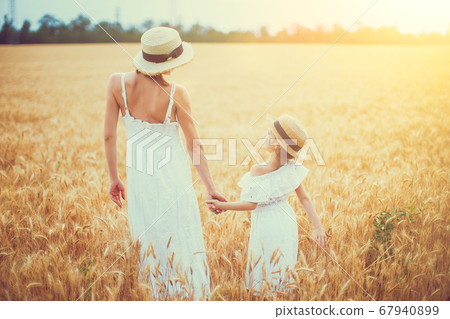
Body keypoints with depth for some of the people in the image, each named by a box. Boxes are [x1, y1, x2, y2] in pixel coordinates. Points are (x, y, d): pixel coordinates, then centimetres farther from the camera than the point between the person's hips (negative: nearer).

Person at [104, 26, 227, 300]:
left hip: (139, 174, 3)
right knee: (183, 244, 11)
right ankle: (194, 297, 22)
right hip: (172, 175, -3)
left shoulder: (117, 83, -11)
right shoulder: (176, 93, -18)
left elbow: (109, 136, -6)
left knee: (151, 241, 19)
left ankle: (161, 296, 30)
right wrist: (211, 188, -1)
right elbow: (195, 146, -11)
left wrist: (114, 178, 7)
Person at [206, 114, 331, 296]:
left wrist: (222, 205, -12)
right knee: (283, 272, 21)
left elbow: (251, 204, -18)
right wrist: (317, 227, 1)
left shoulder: (258, 171, -23)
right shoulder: (292, 169, -7)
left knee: (263, 278, 7)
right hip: (287, 226, 6)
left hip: (266, 229, -6)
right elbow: (304, 199, -3)